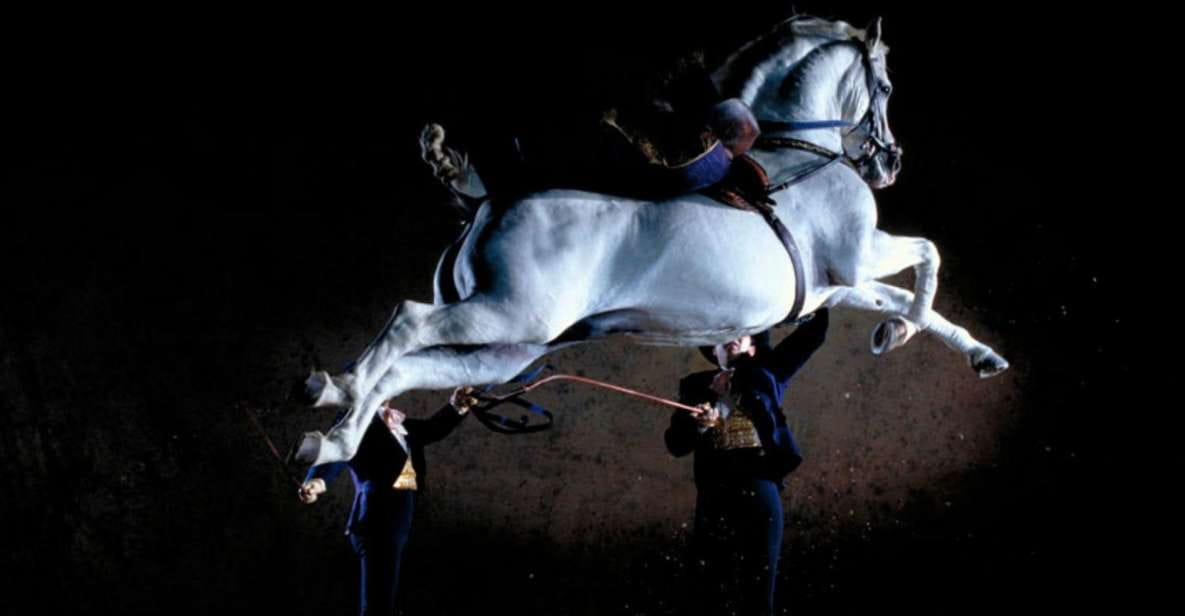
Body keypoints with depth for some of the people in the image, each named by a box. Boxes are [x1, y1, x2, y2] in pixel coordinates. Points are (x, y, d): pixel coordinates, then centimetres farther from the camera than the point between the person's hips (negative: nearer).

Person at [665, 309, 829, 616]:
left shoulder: (764, 374, 15)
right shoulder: (696, 386, 16)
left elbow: (813, 332, 10)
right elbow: (675, 444, 8)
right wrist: (698, 425, -11)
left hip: (759, 489, -1)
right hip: (714, 496, 1)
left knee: (758, 591, -1)